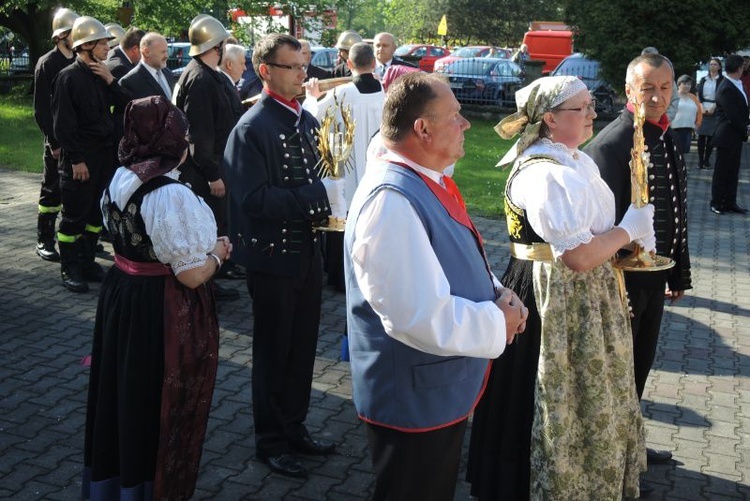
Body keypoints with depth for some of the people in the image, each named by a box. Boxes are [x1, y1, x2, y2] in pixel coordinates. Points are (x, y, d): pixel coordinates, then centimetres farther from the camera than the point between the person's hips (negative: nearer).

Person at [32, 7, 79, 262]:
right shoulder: (47, 64, -6)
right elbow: (41, 110, -8)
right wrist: (54, 143, -13)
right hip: (59, 140, -5)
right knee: (52, 191, 2)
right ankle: (44, 240, 10)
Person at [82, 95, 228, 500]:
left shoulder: (118, 182, 1)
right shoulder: (172, 196, -25)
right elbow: (192, 275, -24)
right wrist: (217, 252, -4)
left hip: (120, 297, 8)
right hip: (162, 312, -8)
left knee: (123, 395, 22)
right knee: (159, 403, 10)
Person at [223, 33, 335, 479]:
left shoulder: (307, 121, 7)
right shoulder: (252, 129, -16)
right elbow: (253, 199, -22)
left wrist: (327, 204, -7)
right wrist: (313, 197, -23)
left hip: (308, 251, 7)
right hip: (273, 257, -7)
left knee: (303, 349, 17)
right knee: (274, 353, 8)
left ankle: (295, 429, 34)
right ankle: (271, 442, 25)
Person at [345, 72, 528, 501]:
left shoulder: (430, 180, 4)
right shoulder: (392, 202, -29)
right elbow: (422, 317, -34)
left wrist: (498, 293, -2)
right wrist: (497, 323, -18)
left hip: (447, 389, 9)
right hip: (416, 401, -9)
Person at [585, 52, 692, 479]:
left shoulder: (668, 139, 6)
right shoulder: (611, 144, -20)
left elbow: (676, 212, 12)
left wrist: (679, 272, 14)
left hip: (655, 276, 8)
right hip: (623, 277, -8)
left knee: (640, 363, 21)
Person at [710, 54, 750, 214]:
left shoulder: (736, 85, 8)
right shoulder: (726, 89, -20)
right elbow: (732, 116, -21)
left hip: (736, 136, 9)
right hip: (727, 136, -9)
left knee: (733, 171, 13)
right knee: (721, 171, 3)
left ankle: (730, 202, 20)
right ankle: (717, 203, 13)